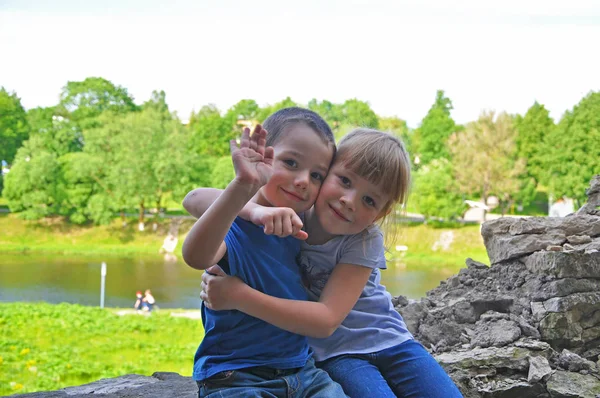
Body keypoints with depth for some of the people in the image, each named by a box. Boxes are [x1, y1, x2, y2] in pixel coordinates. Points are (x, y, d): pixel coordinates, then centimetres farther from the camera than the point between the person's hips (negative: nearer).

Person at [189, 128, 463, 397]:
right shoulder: (289, 215, -12)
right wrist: (256, 210, -43)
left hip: (388, 343, 1)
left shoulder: (366, 241, -15)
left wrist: (239, 296, -34)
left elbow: (326, 320, -25)